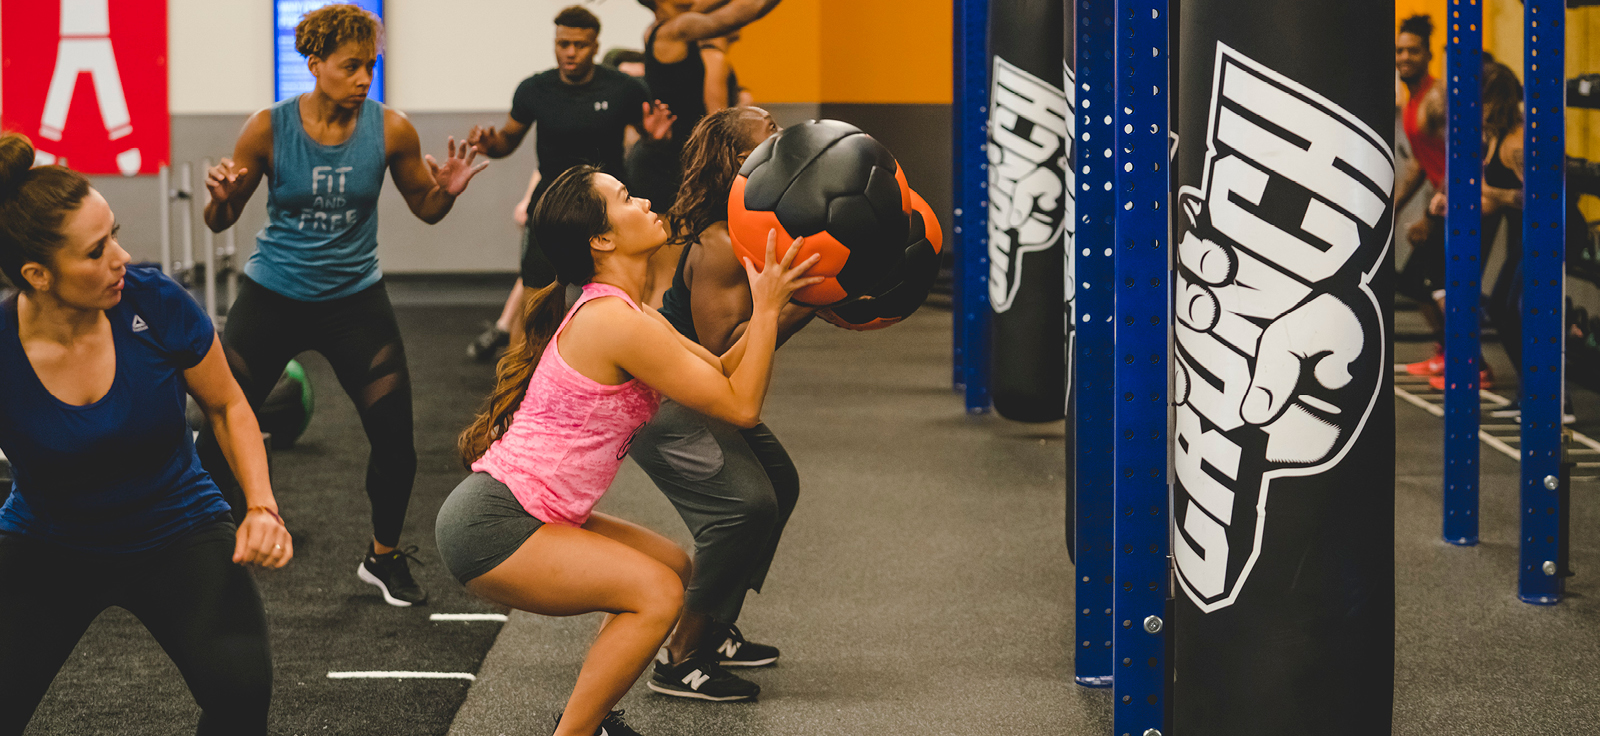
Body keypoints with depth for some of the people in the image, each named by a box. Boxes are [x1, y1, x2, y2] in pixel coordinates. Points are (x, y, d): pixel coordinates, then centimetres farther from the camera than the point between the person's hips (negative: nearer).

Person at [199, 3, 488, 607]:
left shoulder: (390, 130, -9)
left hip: (354, 297, 1)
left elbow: (425, 208, 4)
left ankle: (385, 557, 20)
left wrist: (448, 190, -18)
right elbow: (221, 221, -4)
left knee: (395, 432, -4)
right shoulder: (269, 129, -12)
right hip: (272, 296, -1)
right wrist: (220, 197, -27)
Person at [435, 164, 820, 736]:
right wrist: (766, 309, -9)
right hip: (488, 527, -10)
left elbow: (722, 370, 17)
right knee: (656, 593, -18)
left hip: (526, 516, 10)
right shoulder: (617, 324, -19)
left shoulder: (626, 314, 12)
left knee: (675, 566, 15)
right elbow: (741, 406, -16)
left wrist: (772, 302, 7)